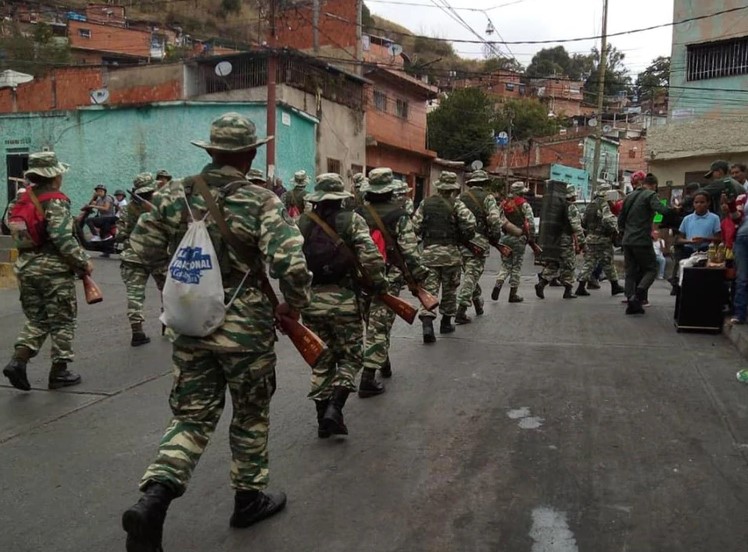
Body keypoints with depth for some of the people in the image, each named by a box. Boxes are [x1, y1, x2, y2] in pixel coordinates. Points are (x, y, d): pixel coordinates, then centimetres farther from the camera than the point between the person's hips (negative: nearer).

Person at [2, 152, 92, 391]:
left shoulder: (21, 199, 10)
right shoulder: (56, 202, -14)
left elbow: (15, 231, 18)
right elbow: (63, 239, -21)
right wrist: (83, 262, -13)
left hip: (25, 266, 7)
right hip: (54, 268, -7)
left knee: (36, 319, 17)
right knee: (62, 321, 5)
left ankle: (18, 360, 0)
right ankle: (59, 372, 11)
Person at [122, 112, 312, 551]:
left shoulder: (175, 194, -1)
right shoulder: (262, 202, -14)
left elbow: (143, 247, 6)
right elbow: (292, 265, -24)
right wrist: (294, 305, -5)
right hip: (246, 327, -4)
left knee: (193, 415, 14)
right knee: (251, 415, 16)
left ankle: (154, 497, -4)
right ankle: (249, 498, 31)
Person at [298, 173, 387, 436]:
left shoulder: (302, 222, 5)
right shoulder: (352, 220, -4)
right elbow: (369, 256, -15)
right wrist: (378, 283, -2)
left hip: (310, 299, 3)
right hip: (343, 298, -3)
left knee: (322, 360, 15)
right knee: (350, 357, 11)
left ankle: (323, 419, 17)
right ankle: (334, 407, -7)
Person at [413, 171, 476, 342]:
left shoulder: (425, 203, 6)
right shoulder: (456, 204, -3)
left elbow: (415, 226, 2)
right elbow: (470, 223, -14)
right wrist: (464, 238, 4)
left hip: (429, 251, 2)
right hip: (450, 251, -2)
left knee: (429, 288, 0)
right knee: (449, 289, 14)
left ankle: (427, 324, -18)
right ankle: (446, 323, 25)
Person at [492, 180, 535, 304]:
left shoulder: (504, 203, 9)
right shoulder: (524, 204, -7)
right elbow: (531, 221, -13)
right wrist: (532, 236, -4)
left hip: (505, 237, 4)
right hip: (518, 238, -4)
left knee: (505, 265, 13)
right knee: (516, 266, 4)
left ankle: (497, 285, -10)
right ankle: (513, 294, 7)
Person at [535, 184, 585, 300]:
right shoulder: (571, 208, -12)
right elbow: (577, 227, -18)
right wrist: (581, 241, -14)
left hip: (553, 240, 7)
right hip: (566, 240, -7)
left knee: (552, 264, 12)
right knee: (568, 265, 2)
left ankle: (541, 283, -5)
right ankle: (568, 291, 7)